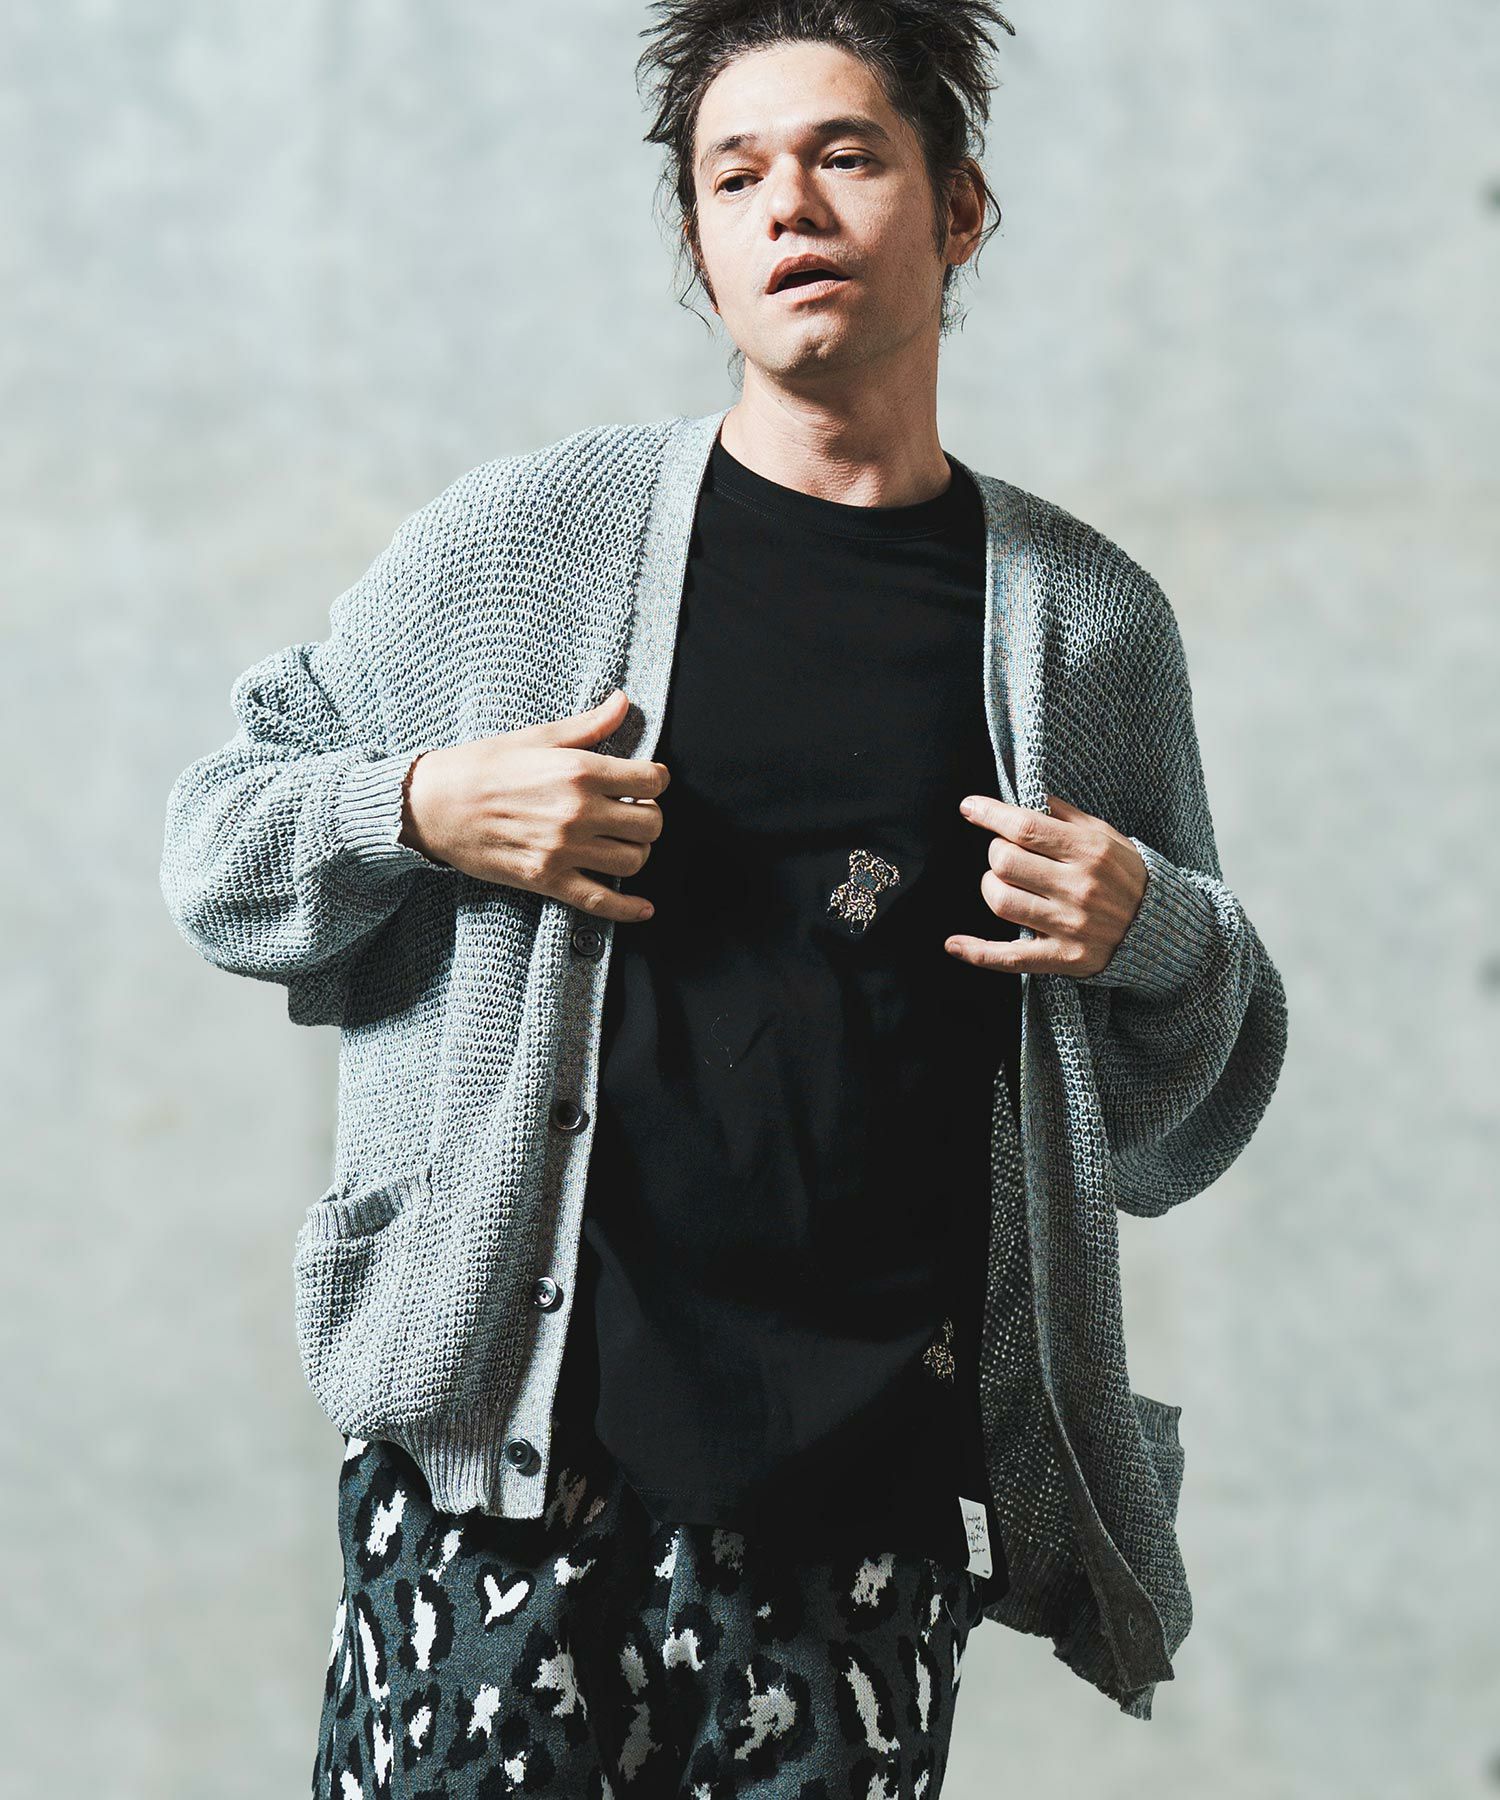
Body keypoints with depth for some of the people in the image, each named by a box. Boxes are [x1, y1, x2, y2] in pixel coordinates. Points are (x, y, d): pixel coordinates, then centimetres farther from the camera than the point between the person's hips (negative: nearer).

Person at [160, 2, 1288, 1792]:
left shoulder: (1088, 620, 10)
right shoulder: (528, 537, 5)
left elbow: (1187, 1118, 18)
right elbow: (215, 835, 12)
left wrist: (1146, 927, -3)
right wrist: (428, 813, -6)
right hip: (511, 1443, -1)